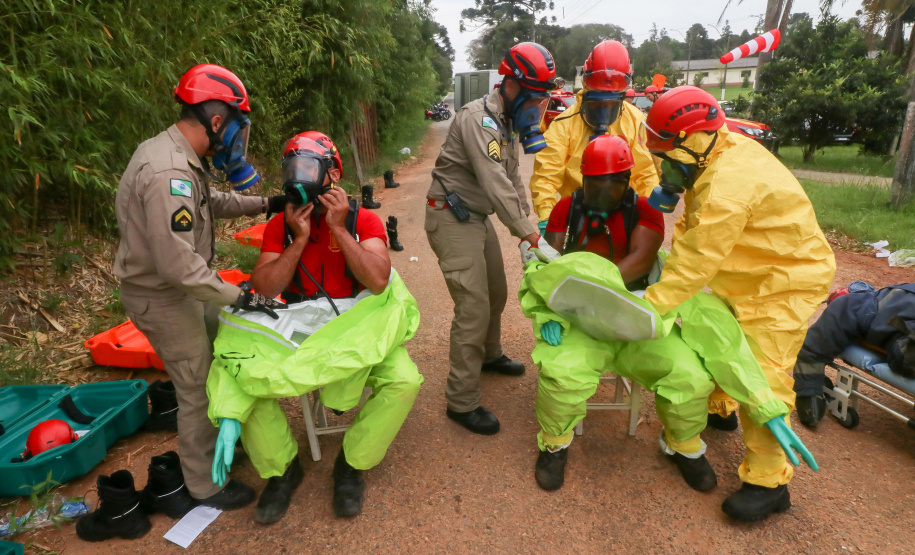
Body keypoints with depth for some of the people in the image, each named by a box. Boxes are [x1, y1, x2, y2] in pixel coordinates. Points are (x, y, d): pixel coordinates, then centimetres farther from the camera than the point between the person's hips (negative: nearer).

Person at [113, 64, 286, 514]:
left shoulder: (182, 158, 1)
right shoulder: (167, 174, -31)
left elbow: (212, 201, 18)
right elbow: (177, 264, -32)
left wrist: (266, 204, 9)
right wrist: (239, 296, -24)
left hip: (183, 287, 10)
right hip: (161, 296, -10)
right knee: (199, 389, 3)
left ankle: (217, 438, 44)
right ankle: (205, 486, 24)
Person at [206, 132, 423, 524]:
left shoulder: (363, 221, -3)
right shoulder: (280, 226, 4)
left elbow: (378, 281, -18)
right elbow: (264, 290, -6)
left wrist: (338, 229, -19)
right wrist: (299, 239, -14)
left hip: (356, 329, -1)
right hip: (296, 328, 2)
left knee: (404, 380, -26)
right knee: (239, 378, -21)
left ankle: (352, 464, 2)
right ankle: (282, 468, 6)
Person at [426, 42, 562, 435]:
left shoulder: (508, 123, 12)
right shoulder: (478, 119, -20)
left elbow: (513, 182, 14)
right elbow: (497, 186, -28)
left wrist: (529, 229, 3)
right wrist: (533, 238, -25)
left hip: (478, 217, 10)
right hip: (452, 217, -10)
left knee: (496, 293, 19)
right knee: (474, 306, -12)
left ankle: (489, 355, 43)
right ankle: (462, 402, 0)